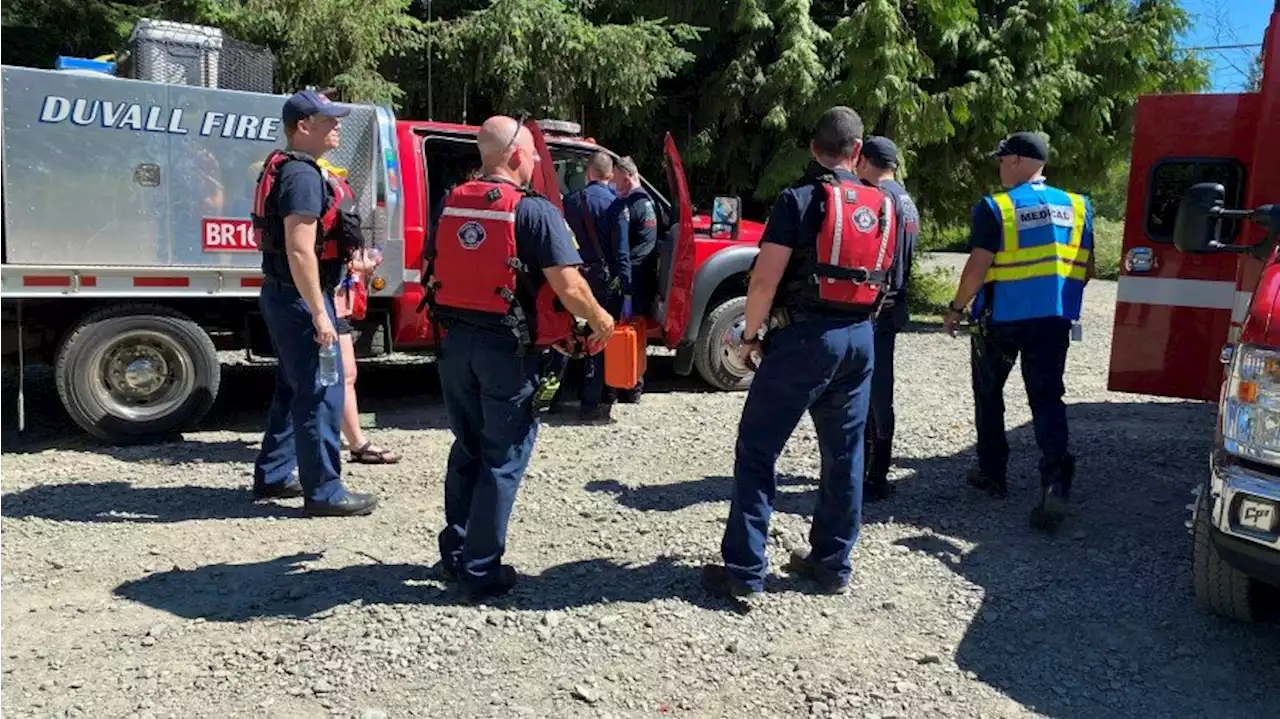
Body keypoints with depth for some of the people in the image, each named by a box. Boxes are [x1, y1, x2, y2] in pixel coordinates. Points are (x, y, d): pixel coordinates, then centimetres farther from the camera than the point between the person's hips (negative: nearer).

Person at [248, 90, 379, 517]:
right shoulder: (302, 175, -18)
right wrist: (319, 313, -25)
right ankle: (323, 492, 3)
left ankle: (271, 477, 29)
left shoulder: (289, 169, 16)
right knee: (321, 394, -5)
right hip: (299, 296, -11)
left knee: (293, 388, 19)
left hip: (282, 294, 11)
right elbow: (300, 251, -25)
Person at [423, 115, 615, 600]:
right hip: (507, 347, -6)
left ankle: (454, 552, 29)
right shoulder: (534, 211, -12)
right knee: (503, 457, 6)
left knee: (467, 447, 20)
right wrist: (600, 321, -2)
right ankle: (481, 570, 11)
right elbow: (569, 287, -19)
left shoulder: (452, 206, 7)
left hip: (456, 341, 6)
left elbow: (430, 271, 14)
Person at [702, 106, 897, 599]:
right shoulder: (881, 208, 9)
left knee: (756, 451, 1)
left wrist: (751, 336, -3)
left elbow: (764, 280, -14)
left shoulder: (799, 200, -10)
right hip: (860, 338, 6)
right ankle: (833, 564, 23)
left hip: (804, 337, -6)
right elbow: (882, 278, 13)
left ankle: (744, 570, 2)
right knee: (845, 453, 14)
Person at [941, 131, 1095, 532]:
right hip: (1054, 319, 3)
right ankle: (1056, 477, -16)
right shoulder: (1076, 206, 7)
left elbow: (977, 268, -15)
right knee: (1046, 398, 4)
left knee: (989, 394, 16)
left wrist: (956, 309, -3)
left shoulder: (995, 208, -9)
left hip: (1000, 319, -3)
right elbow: (1086, 270, 10)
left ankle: (992, 472, 25)